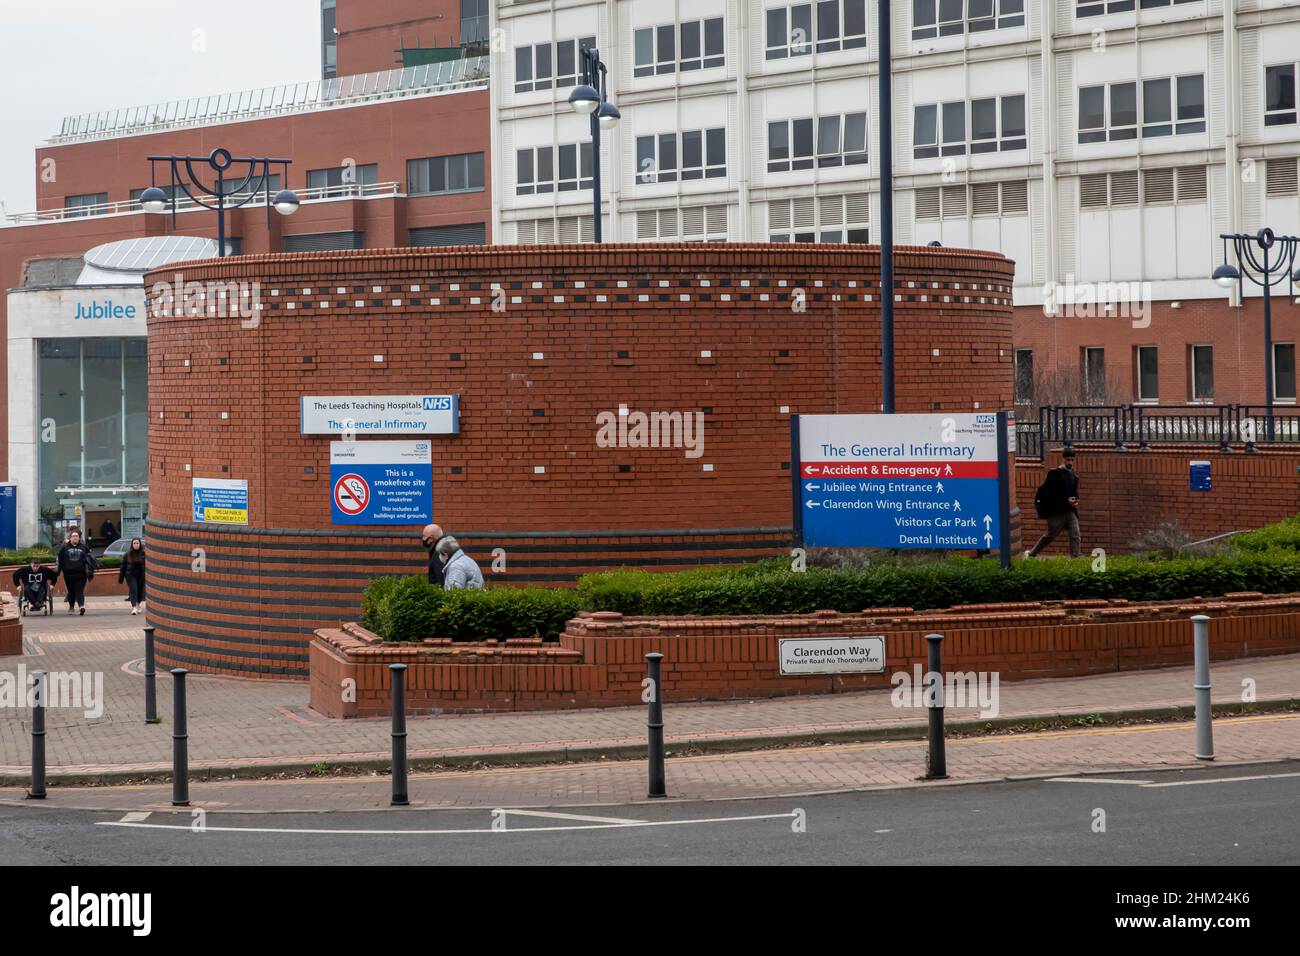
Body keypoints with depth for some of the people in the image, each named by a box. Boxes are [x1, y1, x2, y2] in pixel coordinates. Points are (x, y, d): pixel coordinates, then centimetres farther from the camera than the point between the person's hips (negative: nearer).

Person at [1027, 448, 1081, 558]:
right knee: (1050, 536, 3)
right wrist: (1066, 500, -20)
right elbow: (1048, 494, -16)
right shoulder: (1055, 474, -10)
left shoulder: (1073, 476, 12)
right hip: (1056, 511, -6)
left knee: (1075, 536, -7)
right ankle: (1031, 554, 20)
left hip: (1070, 511, 6)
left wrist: (1075, 501, 1)